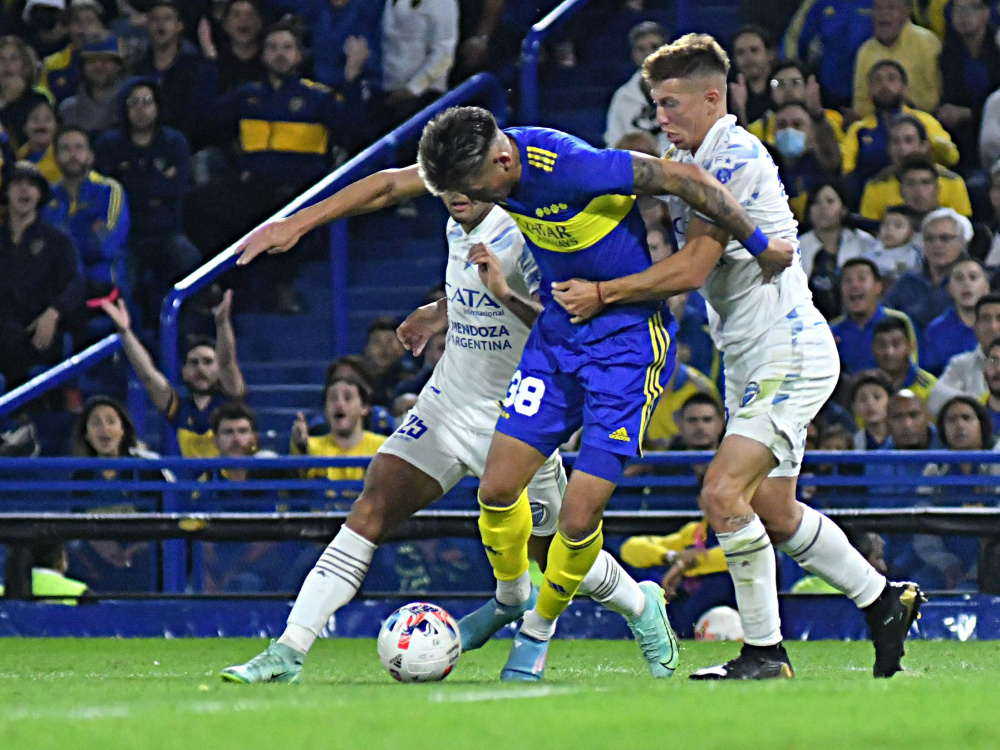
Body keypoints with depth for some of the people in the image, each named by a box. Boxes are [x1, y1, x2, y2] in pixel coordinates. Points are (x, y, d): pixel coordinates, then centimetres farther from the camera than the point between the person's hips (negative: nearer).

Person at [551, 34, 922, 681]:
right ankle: (884, 600, 26)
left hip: (789, 355, -10)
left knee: (724, 494, -17)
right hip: (751, 360, 10)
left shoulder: (737, 157, -17)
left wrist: (601, 294, -17)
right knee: (774, 510, 11)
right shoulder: (687, 162, 13)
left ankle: (765, 651, -10)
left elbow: (691, 269, -21)